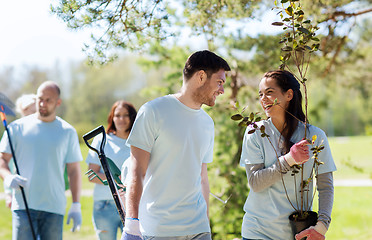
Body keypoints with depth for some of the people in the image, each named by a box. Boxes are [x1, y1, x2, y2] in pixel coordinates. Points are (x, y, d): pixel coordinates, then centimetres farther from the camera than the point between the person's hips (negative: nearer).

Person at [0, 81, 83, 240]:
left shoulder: (68, 132, 8)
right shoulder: (17, 127, 7)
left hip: (54, 208, 1)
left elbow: (74, 171, 9)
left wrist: (76, 205, 3)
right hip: (23, 205, -1)